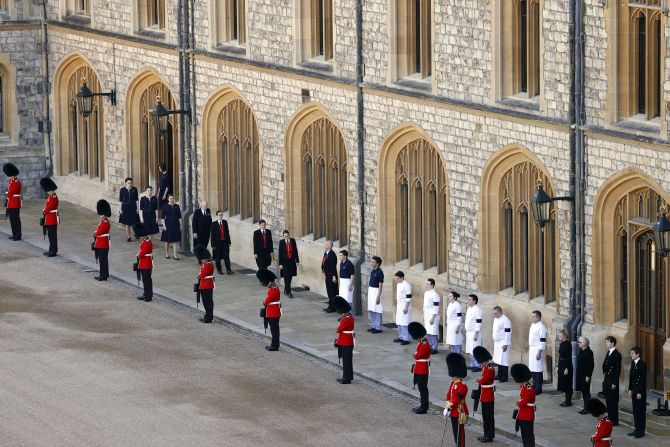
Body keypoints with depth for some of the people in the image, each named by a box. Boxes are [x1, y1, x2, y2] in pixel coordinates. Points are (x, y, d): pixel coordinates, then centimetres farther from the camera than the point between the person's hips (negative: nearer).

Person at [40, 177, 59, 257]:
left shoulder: (54, 198, -20)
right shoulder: (50, 197, 12)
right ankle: (52, 250, 21)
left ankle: (53, 251, -1)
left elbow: (48, 208, -21)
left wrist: (44, 211, -4)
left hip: (52, 220, -10)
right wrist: (45, 211, 2)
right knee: (50, 235, 15)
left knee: (52, 235, -4)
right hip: (50, 220, 10)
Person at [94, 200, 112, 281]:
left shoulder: (105, 223, -20)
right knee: (102, 259, 16)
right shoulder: (102, 221, 11)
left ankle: (103, 275, 0)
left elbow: (98, 233, -22)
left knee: (103, 260, -4)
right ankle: (104, 274, 24)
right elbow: (98, 232, 17)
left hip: (103, 245, -10)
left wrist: (95, 234, -2)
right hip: (100, 245, 10)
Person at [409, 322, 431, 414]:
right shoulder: (421, 343, 8)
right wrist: (415, 366, 12)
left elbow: (417, 356, -25)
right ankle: (423, 405, 27)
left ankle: (424, 408, 3)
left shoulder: (425, 345, -23)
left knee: (423, 388, -3)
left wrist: (415, 354, -3)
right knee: (421, 387, 17)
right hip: (419, 370, 10)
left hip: (423, 370, -10)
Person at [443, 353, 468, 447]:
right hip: (453, 413, 9)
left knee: (459, 432, -2)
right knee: (455, 432, 16)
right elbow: (448, 396, 8)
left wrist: (449, 408, -17)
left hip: (459, 414, -9)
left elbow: (456, 400, -22)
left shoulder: (462, 386, -20)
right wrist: (446, 408, -3)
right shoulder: (453, 384, 9)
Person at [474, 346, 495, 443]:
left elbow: (483, 381, -24)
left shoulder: (490, 370, -20)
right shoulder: (485, 369, 10)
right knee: (485, 416, 15)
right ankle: (487, 434, 23)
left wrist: (478, 380, -5)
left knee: (488, 416, -3)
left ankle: (489, 436, 2)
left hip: (488, 397, -10)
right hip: (485, 397, 10)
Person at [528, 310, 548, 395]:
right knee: (532, 369, 14)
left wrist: (539, 352, -20)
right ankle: (534, 386, 23)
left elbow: (543, 341, -18)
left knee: (538, 370, -6)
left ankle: (538, 389, -3)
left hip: (537, 350, -9)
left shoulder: (541, 327, -16)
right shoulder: (533, 325, 13)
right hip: (532, 349, 9)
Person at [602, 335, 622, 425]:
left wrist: (614, 383, -17)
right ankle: (610, 418, 21)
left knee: (613, 401, -2)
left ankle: (614, 420, 3)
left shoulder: (617, 355, -14)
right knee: (608, 400, 13)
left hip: (612, 382, -9)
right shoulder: (608, 353, 13)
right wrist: (604, 378, 11)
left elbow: (618, 370, -16)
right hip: (606, 381, 9)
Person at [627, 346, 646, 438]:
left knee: (641, 410, -1)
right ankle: (637, 429, 18)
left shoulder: (642, 364, -15)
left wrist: (640, 392, -17)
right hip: (634, 389, 8)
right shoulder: (633, 363, 8)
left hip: (640, 390, -8)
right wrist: (630, 389, 10)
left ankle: (641, 431, 5)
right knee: (635, 410, 11)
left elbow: (643, 379, -16)